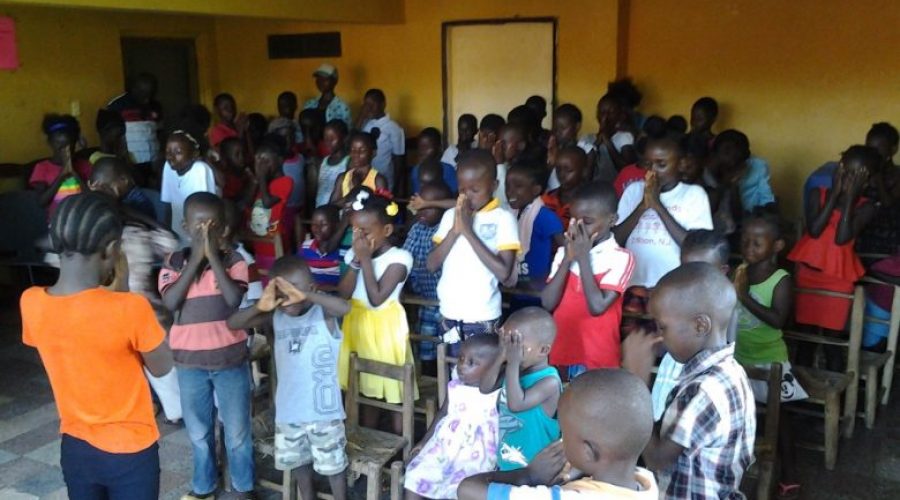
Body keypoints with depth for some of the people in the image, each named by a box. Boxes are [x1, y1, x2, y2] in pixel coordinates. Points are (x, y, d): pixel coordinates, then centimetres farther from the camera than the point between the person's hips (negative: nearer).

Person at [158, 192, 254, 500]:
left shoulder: (233, 261, -8)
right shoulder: (174, 262, -3)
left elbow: (234, 299, -23)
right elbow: (170, 302, -17)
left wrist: (212, 256, -22)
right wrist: (195, 258, -19)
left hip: (230, 359, -1)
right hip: (190, 361, 2)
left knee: (237, 430, 12)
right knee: (198, 431, 18)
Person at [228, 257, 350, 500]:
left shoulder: (324, 314, -13)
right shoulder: (276, 317, -1)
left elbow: (345, 307, -35)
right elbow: (232, 323, -5)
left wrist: (304, 296, -44)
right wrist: (259, 307, -24)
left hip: (323, 409, -5)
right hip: (288, 409, 5)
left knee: (333, 463, 10)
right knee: (298, 461, 22)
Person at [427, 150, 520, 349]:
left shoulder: (503, 218, -7)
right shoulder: (450, 215, 6)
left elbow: (504, 272, -16)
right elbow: (432, 265, 2)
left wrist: (468, 231, -16)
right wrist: (455, 231, -11)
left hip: (482, 318, -4)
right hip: (449, 314, 4)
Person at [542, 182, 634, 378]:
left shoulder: (620, 258, -10)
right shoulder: (564, 252, 5)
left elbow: (597, 306, -20)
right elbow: (548, 303, -4)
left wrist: (583, 257, -16)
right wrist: (568, 259, -10)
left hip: (598, 361, -4)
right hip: (560, 355, 4)